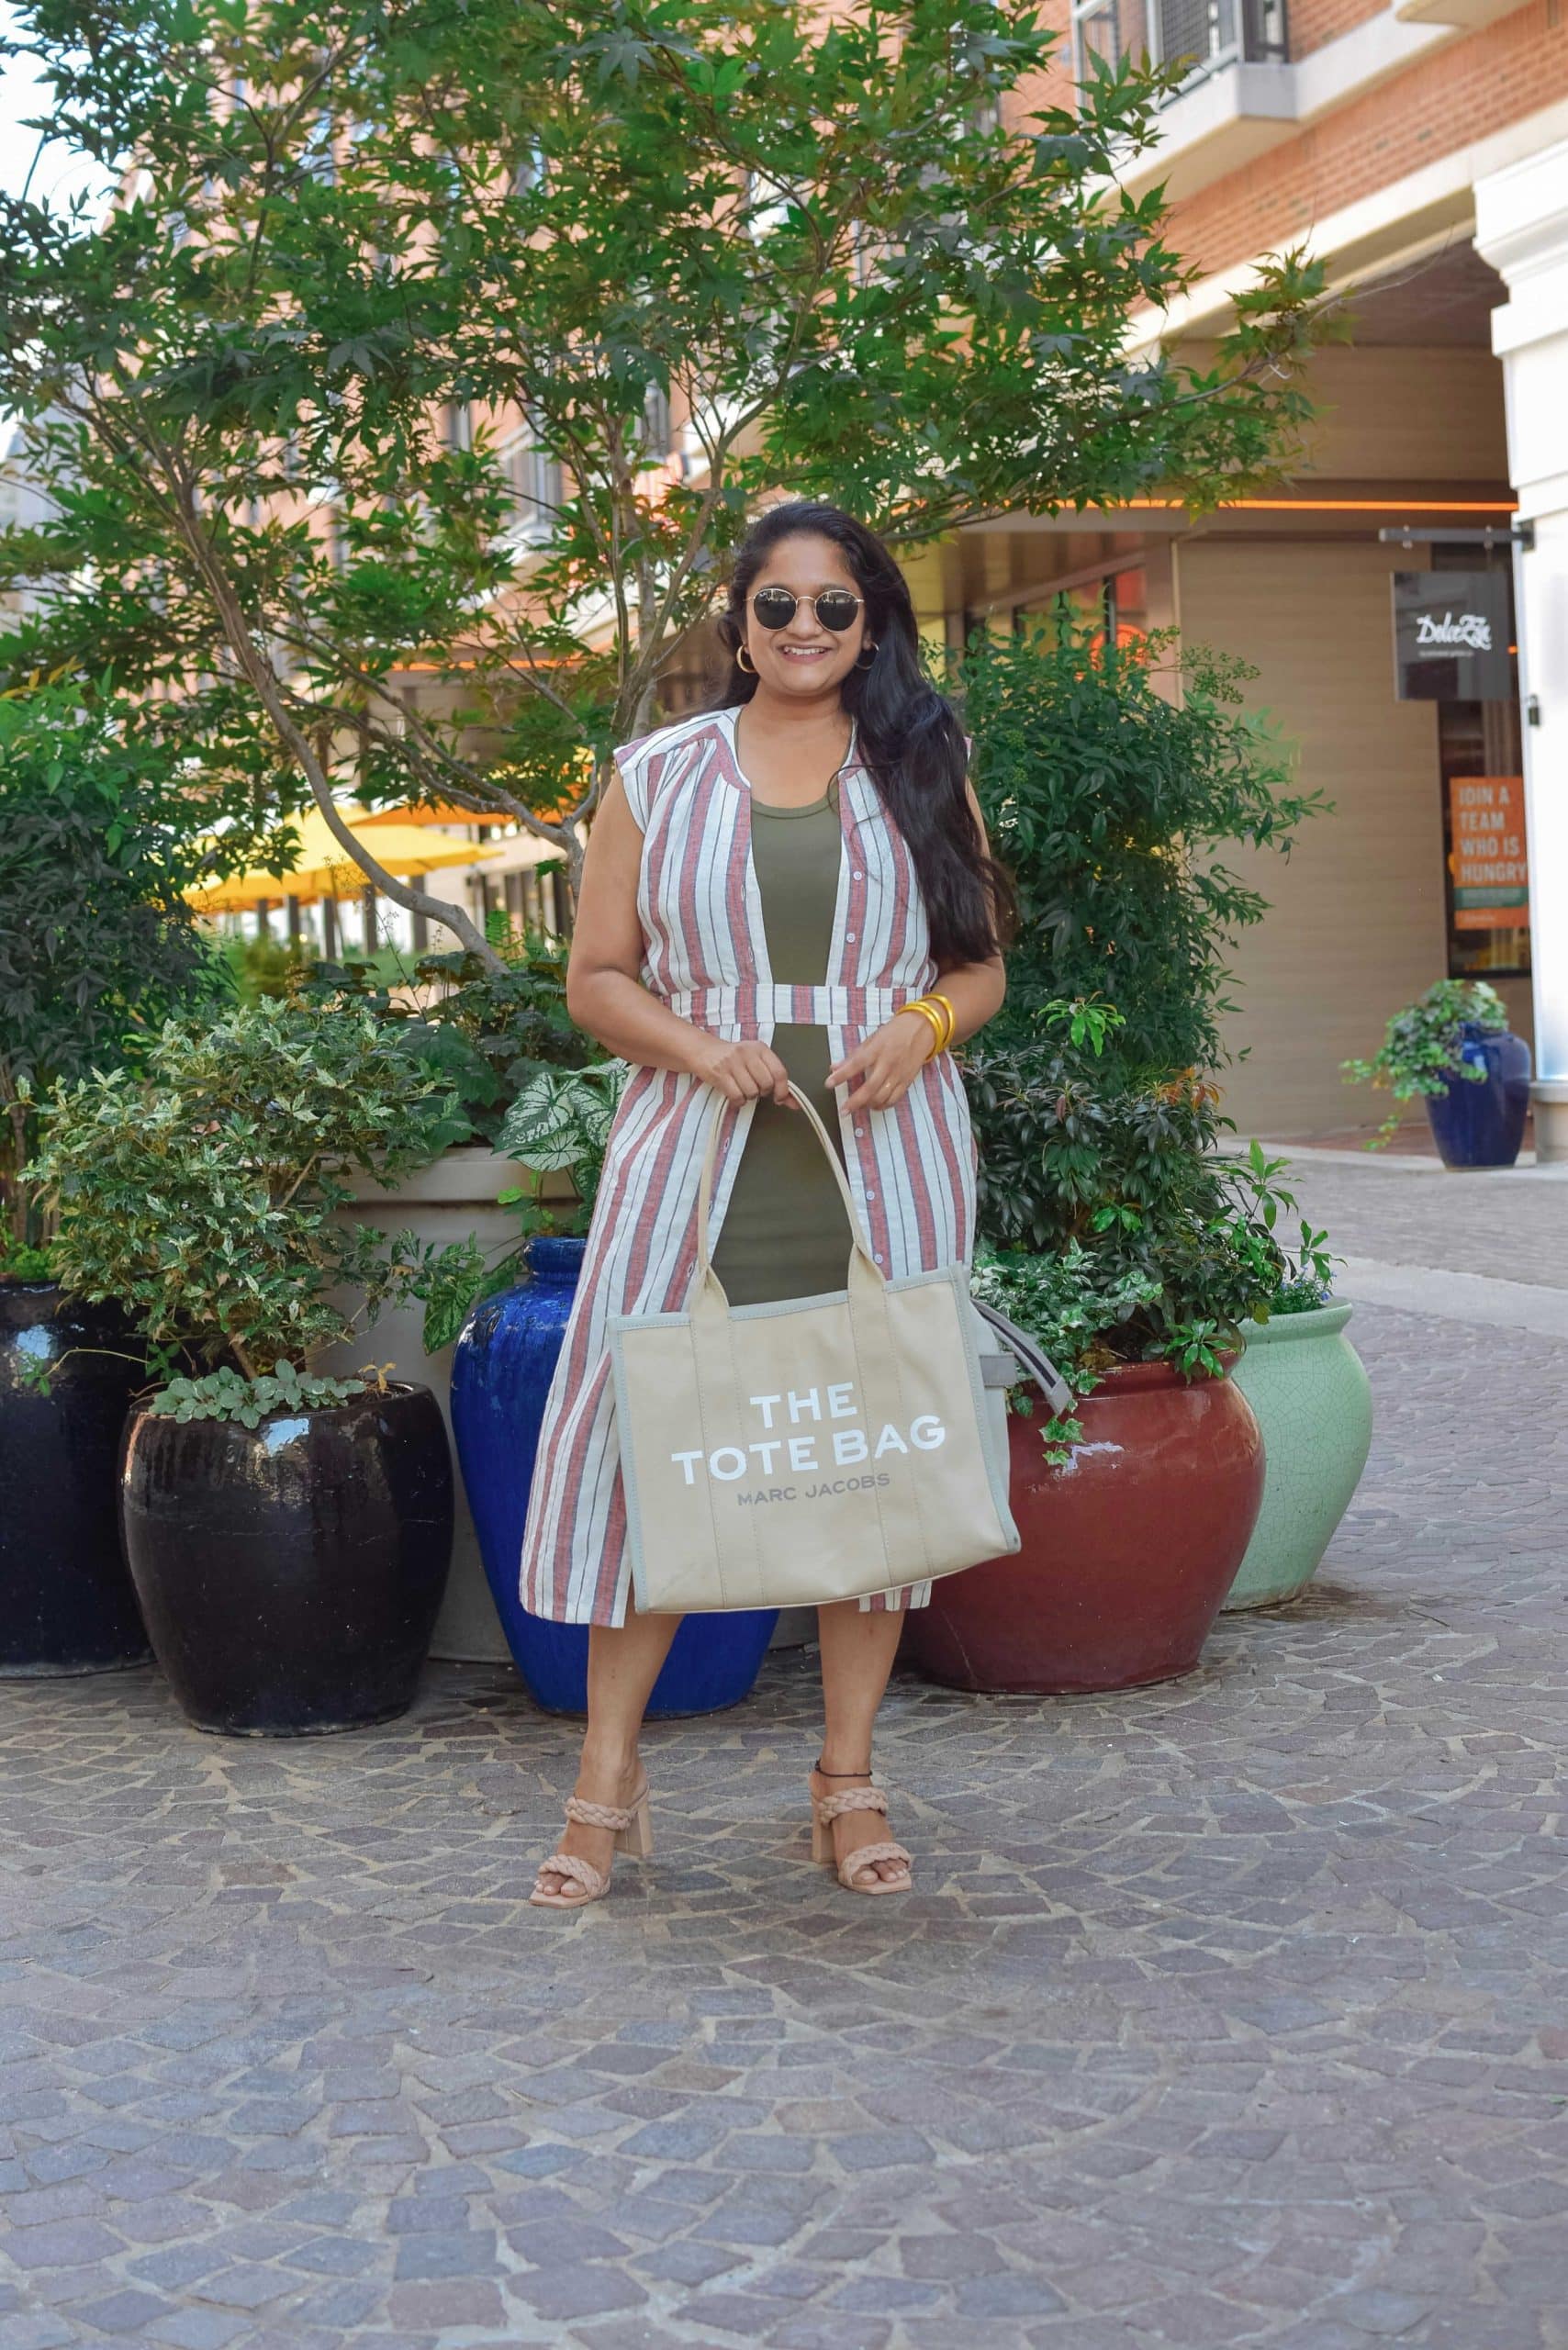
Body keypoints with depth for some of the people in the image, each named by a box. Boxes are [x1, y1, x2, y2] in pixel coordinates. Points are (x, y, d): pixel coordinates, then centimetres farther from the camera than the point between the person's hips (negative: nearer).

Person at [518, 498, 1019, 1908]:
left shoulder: (922, 771, 12)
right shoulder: (657, 777, 9)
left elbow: (983, 964, 12)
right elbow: (597, 977, 8)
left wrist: (919, 1029, -9)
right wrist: (695, 1044, -11)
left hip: (884, 1150, 1)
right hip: (700, 1153, -1)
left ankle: (850, 1787, 14)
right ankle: (608, 1780, 8)